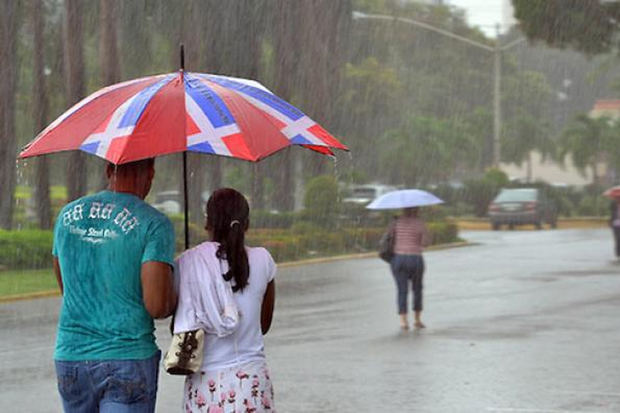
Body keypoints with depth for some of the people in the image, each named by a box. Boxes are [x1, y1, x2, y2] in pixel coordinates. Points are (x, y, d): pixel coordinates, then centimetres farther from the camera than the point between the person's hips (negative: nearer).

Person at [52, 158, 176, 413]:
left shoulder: (68, 215, 8)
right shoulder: (154, 224, -9)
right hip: (128, 359, -5)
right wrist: (174, 298, 6)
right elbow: (157, 306, -17)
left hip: (70, 356, 5)